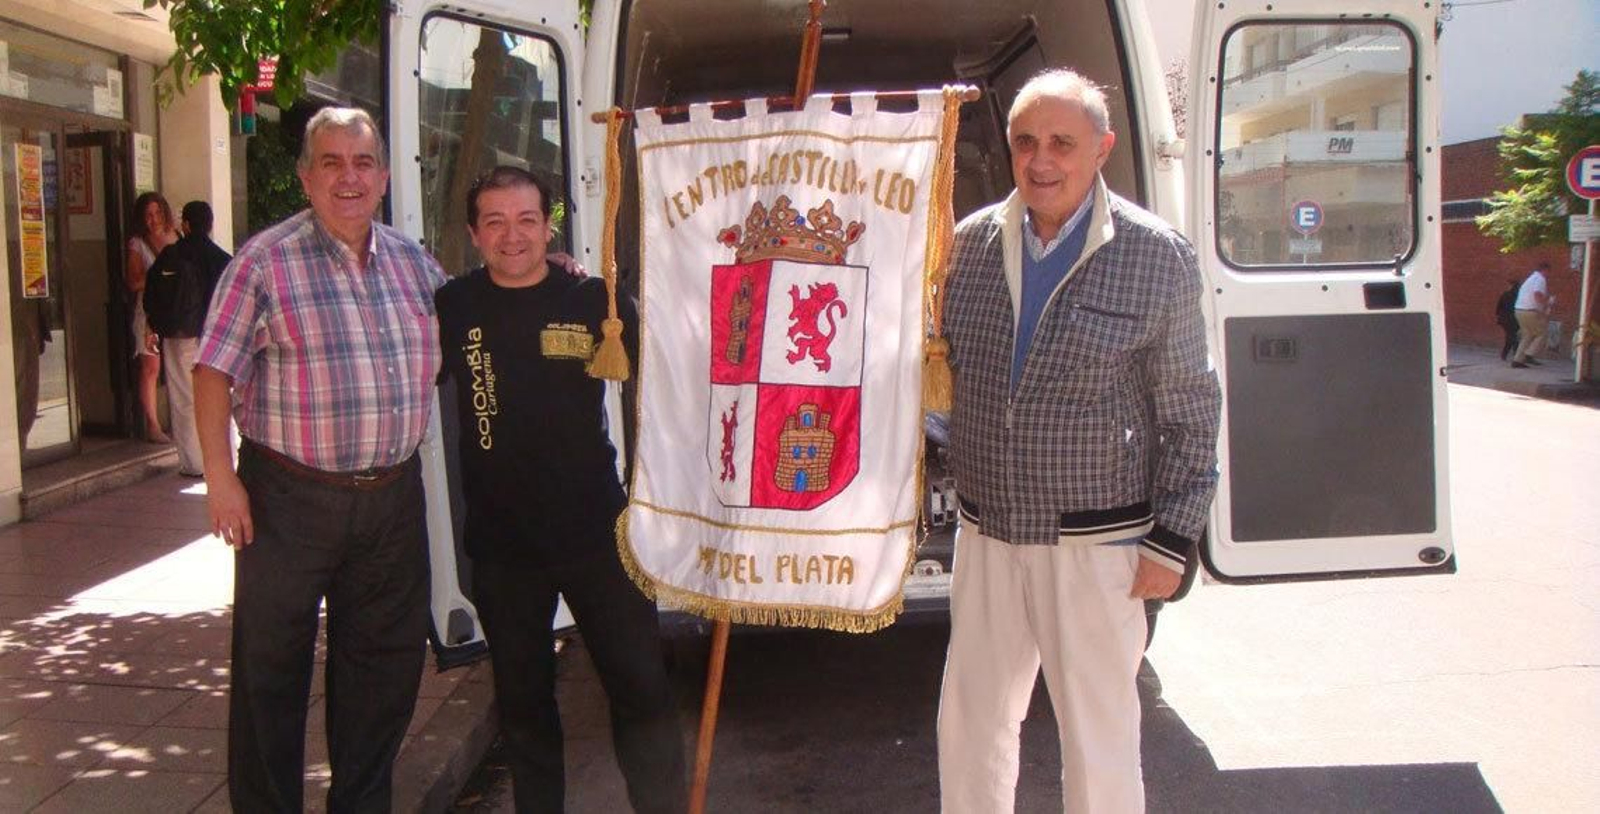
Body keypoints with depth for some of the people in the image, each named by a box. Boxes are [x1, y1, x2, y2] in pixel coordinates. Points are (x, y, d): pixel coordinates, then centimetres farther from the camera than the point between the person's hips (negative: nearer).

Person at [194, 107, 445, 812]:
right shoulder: (265, 262, -8)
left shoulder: (411, 261, 8)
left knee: (386, 661, 14)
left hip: (393, 495, 5)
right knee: (272, 667, 5)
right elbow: (215, 371, -8)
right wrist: (220, 477, -14)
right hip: (290, 496, -5)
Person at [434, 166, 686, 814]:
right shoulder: (452, 308, -1)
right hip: (500, 542, 2)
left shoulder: (595, 300, -4)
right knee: (522, 699, 15)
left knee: (641, 687, 2)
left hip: (596, 531, -1)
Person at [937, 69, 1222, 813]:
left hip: (1095, 543, -4)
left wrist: (1171, 544, -6)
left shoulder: (1156, 256, -7)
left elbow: (1190, 414, -4)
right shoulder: (972, 242, 3)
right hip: (986, 534, 4)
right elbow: (942, 368, 14)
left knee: (1099, 736, 7)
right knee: (969, 723, 14)